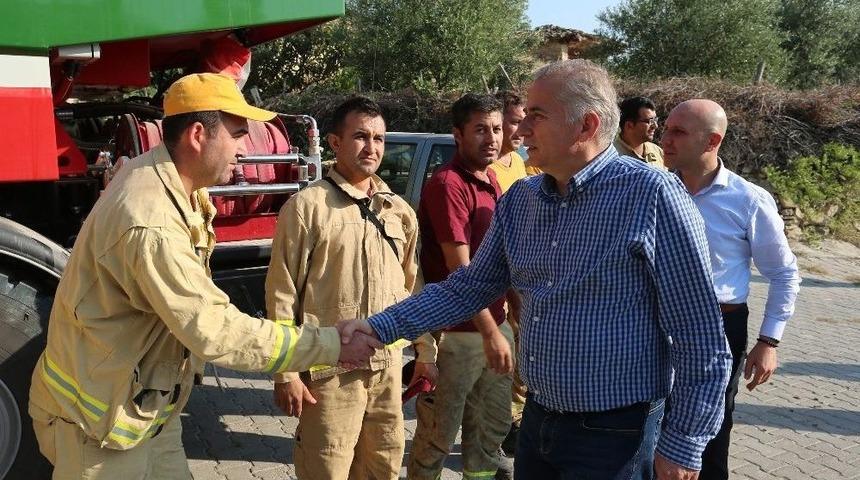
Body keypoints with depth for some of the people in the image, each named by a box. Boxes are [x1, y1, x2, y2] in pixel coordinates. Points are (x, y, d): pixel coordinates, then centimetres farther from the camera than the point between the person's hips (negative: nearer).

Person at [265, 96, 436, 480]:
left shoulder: (399, 211, 9)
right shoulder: (306, 207, -9)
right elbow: (282, 294, -9)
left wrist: (426, 353, 15)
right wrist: (286, 372, -11)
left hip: (387, 366, 6)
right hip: (329, 369, -5)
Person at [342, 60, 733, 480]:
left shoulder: (652, 194, -17)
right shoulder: (519, 199, 3)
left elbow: (700, 335, -15)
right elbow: (470, 287, 10)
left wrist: (683, 446, -13)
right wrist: (381, 327, 1)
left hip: (614, 435, -6)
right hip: (536, 422, 6)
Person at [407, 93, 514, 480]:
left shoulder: (491, 180, 10)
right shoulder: (448, 184, -17)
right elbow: (459, 269, -21)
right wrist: (490, 332, -22)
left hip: (494, 324, 9)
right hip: (457, 331, -8)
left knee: (493, 426, 20)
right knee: (438, 435, 6)